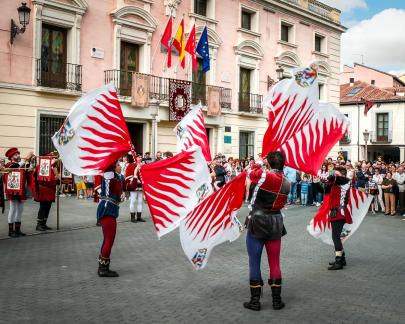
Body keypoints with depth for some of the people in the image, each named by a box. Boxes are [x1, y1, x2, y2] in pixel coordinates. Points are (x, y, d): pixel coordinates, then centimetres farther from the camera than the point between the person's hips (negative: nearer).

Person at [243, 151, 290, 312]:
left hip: (257, 222, -5)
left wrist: (257, 166, 22)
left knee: (254, 262, 4)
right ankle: (277, 300, 18)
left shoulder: (264, 175, -16)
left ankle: (255, 300, 9)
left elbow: (251, 174, 2)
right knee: (274, 262, 12)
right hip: (275, 223, 5)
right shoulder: (286, 183, 2)